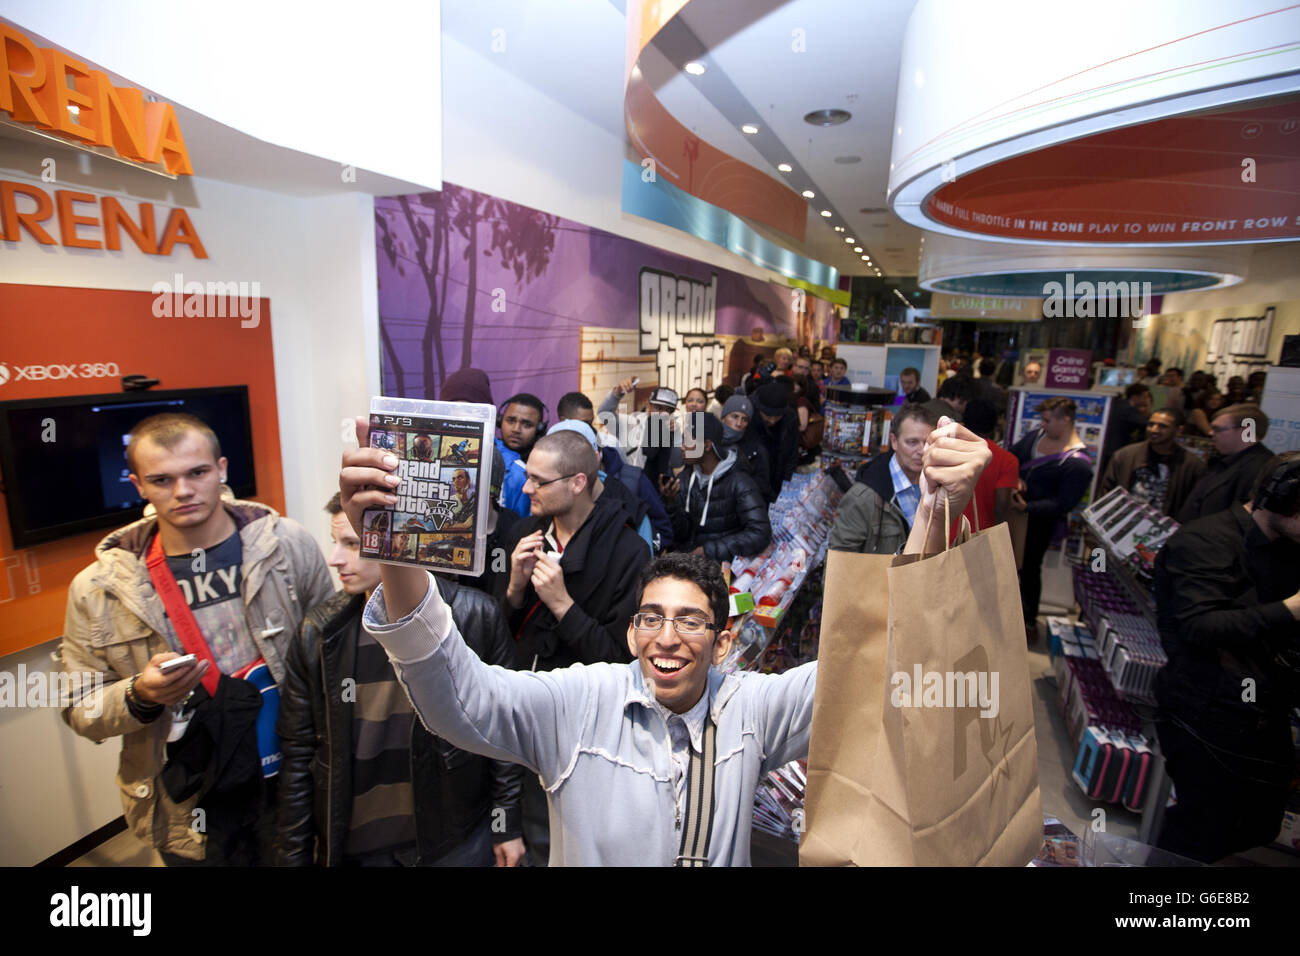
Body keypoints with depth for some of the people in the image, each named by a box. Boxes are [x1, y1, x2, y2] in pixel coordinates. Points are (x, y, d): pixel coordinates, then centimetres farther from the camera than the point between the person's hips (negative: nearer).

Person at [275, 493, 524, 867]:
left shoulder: (475, 616, -15)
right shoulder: (318, 633, -7)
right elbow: (298, 756, 1)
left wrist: (507, 826, -1)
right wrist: (293, 856, 3)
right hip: (357, 847, 2)